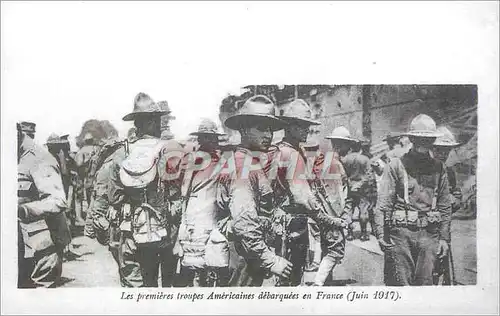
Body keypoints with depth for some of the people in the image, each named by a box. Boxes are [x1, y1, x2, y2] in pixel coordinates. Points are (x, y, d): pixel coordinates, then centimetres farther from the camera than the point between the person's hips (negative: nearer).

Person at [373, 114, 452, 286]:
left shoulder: (438, 168, 10)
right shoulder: (396, 165, -1)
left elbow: (445, 206, 13)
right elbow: (383, 203, -4)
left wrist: (444, 238, 9)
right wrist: (381, 234, -12)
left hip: (429, 234, 3)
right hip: (401, 233, -3)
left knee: (425, 281, 7)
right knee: (401, 282, 0)